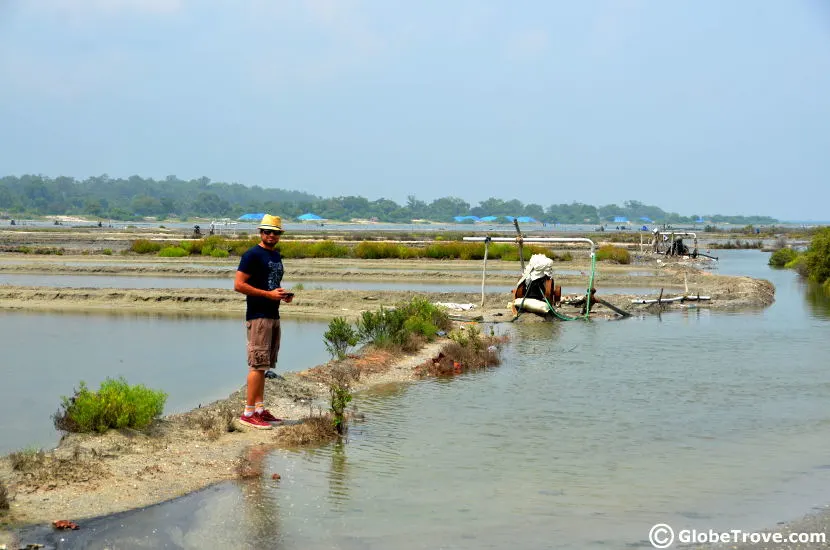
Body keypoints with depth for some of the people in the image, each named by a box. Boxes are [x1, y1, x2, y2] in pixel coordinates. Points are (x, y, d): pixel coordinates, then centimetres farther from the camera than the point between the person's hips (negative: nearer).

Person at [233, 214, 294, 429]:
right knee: (258, 364, -11)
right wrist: (268, 294, -18)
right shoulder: (253, 255, -9)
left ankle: (260, 409, 16)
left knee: (264, 365, 11)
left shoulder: (276, 256, 18)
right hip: (258, 316, -9)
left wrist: (284, 294, 9)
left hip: (273, 315, 9)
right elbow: (238, 284, -15)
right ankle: (249, 412, -9)